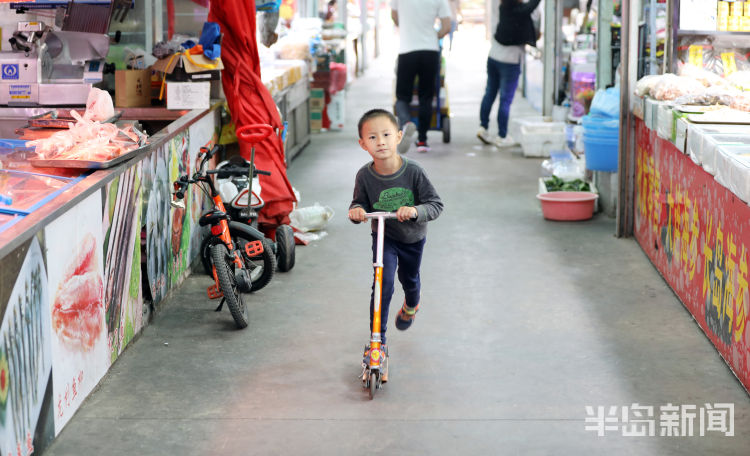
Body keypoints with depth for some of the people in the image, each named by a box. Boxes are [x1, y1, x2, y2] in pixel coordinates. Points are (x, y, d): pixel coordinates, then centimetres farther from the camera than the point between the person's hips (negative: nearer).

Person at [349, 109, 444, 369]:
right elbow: (359, 204, -7)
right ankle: (378, 341, -5)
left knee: (409, 278, 23)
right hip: (383, 236, -1)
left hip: (413, 236, 1)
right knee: (383, 284, -16)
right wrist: (357, 211, -31)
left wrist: (415, 211, -44)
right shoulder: (365, 176, -22)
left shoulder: (413, 172, -27)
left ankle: (411, 304, 61)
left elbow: (436, 204, -24)